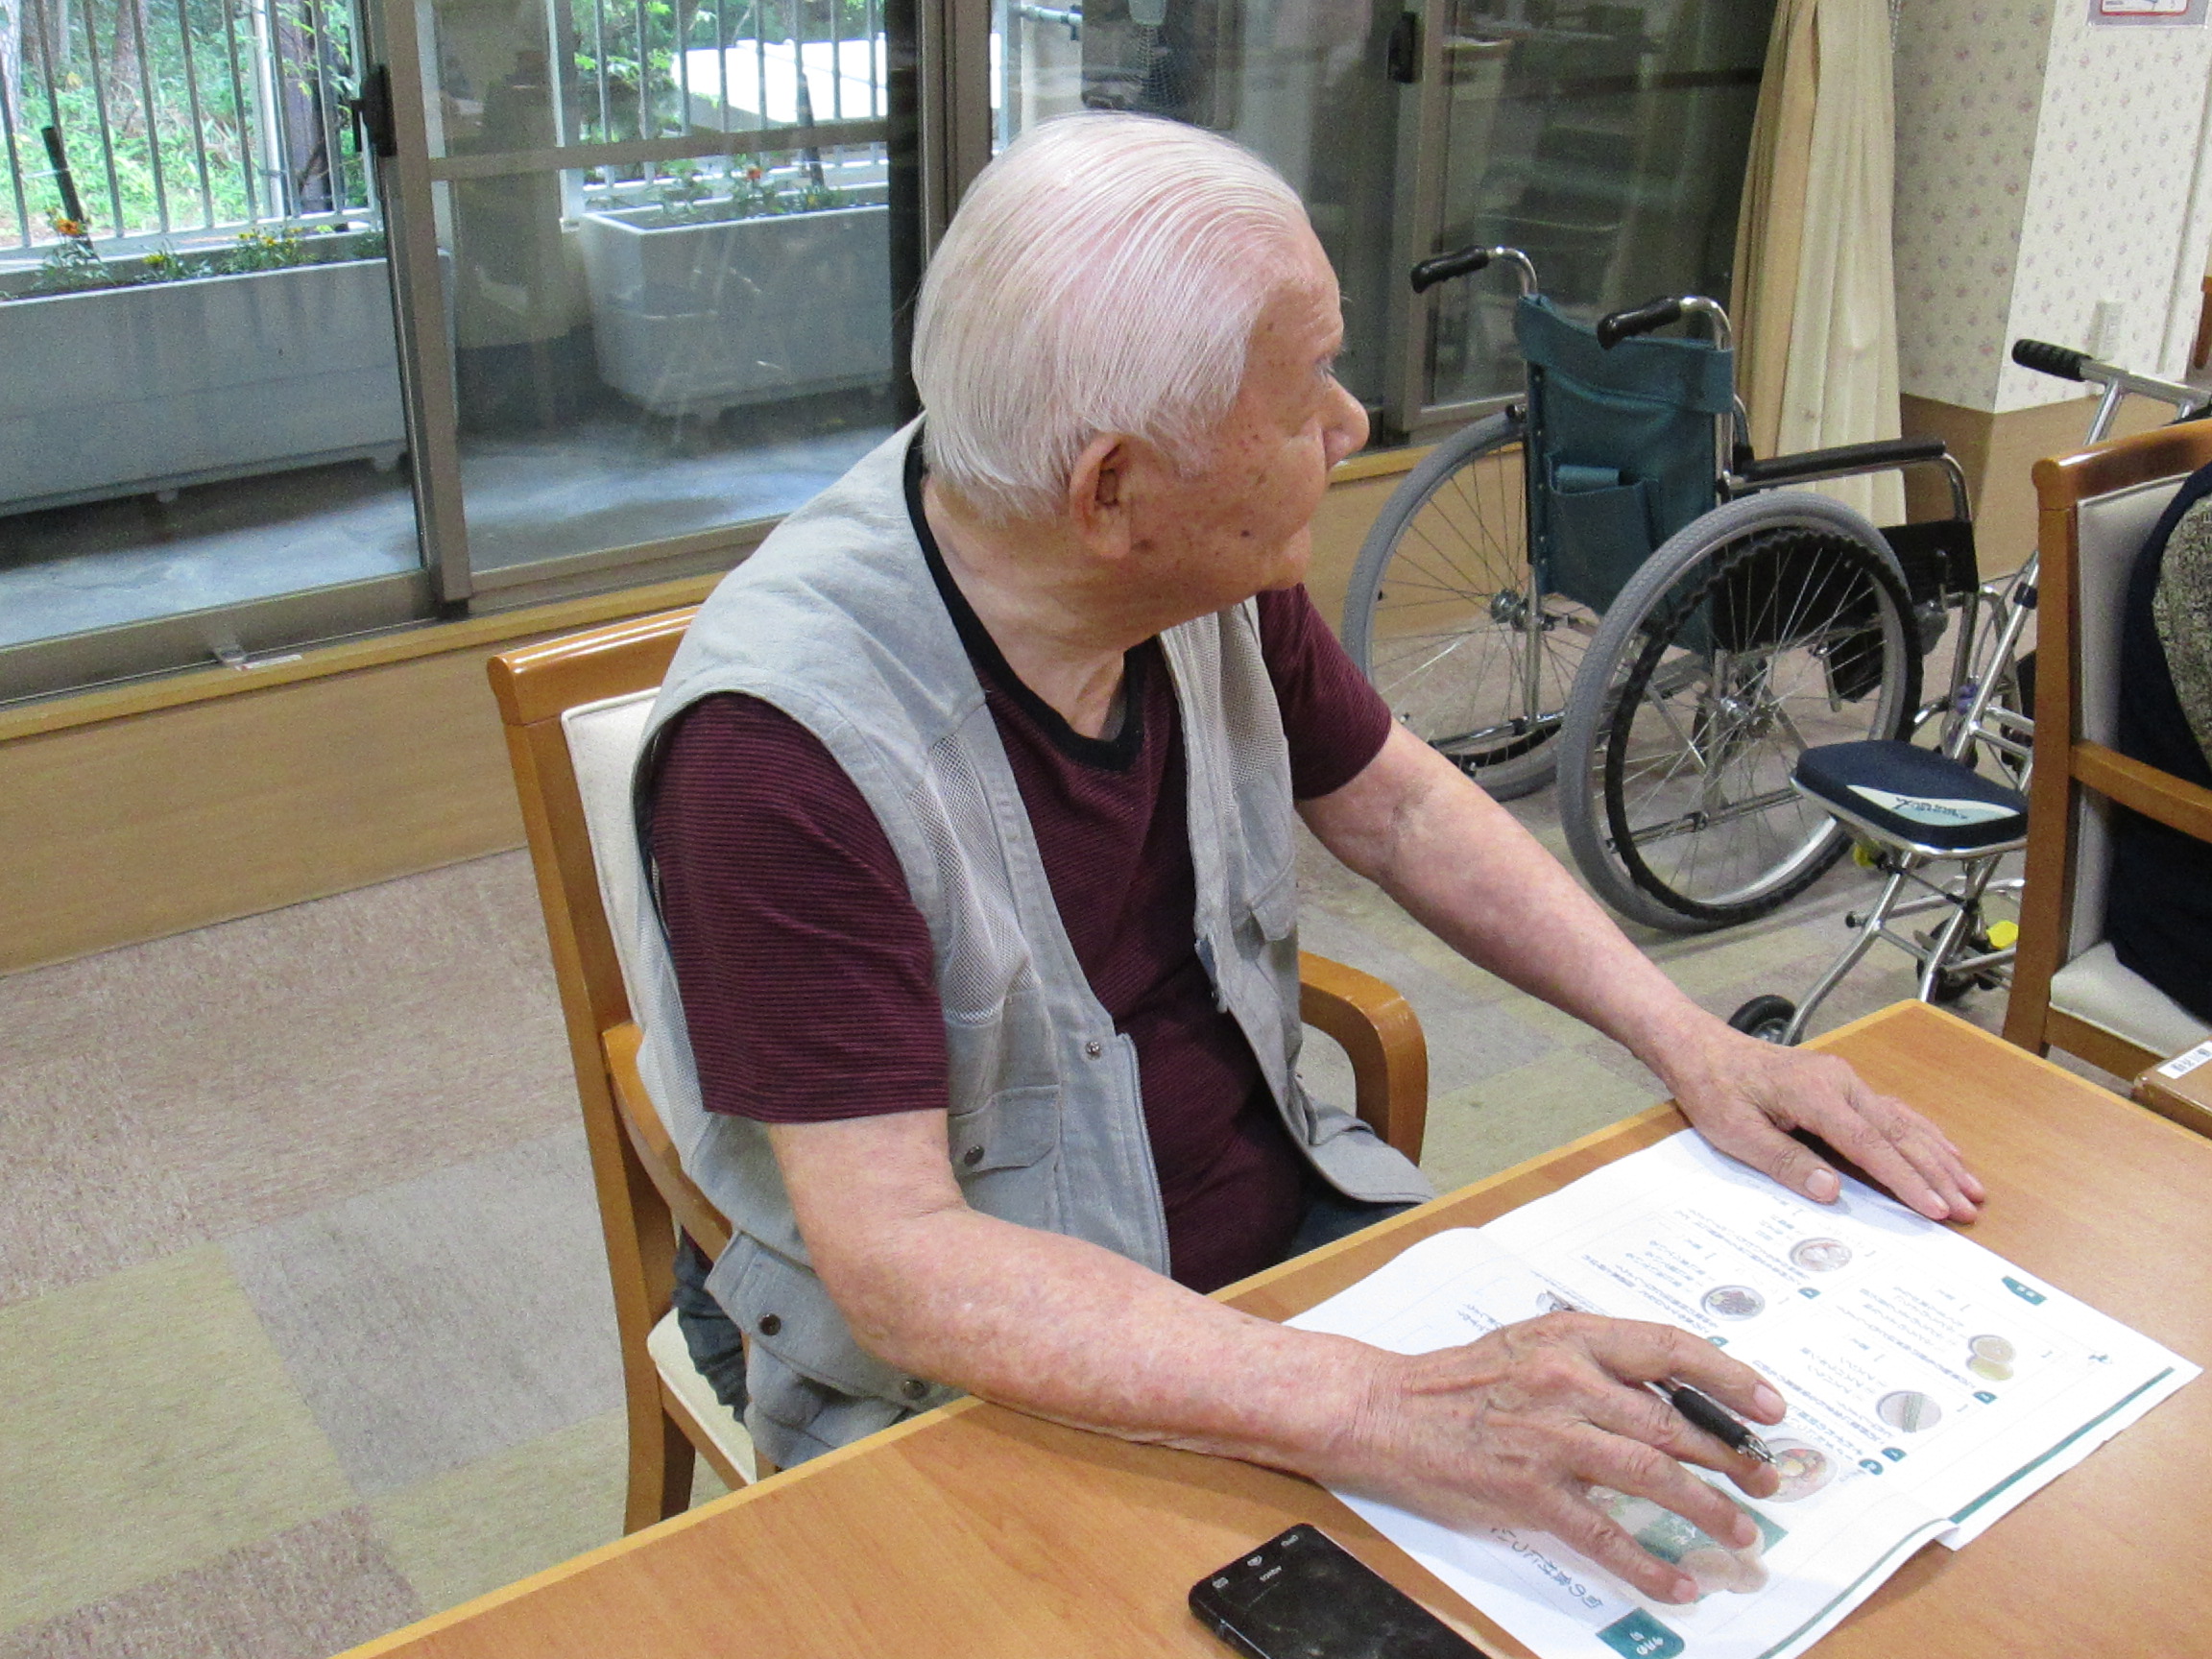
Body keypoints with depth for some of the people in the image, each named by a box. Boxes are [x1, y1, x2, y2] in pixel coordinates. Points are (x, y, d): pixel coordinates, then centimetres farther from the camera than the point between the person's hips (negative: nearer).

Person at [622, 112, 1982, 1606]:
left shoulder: (1213, 576, -7)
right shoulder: (787, 738, -27)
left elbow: (1399, 808, 10)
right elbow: (898, 1258, -31)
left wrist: (1687, 1040, -2)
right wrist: (1374, 1413, -40)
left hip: (1284, 1220, 6)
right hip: (977, 1385, -5)